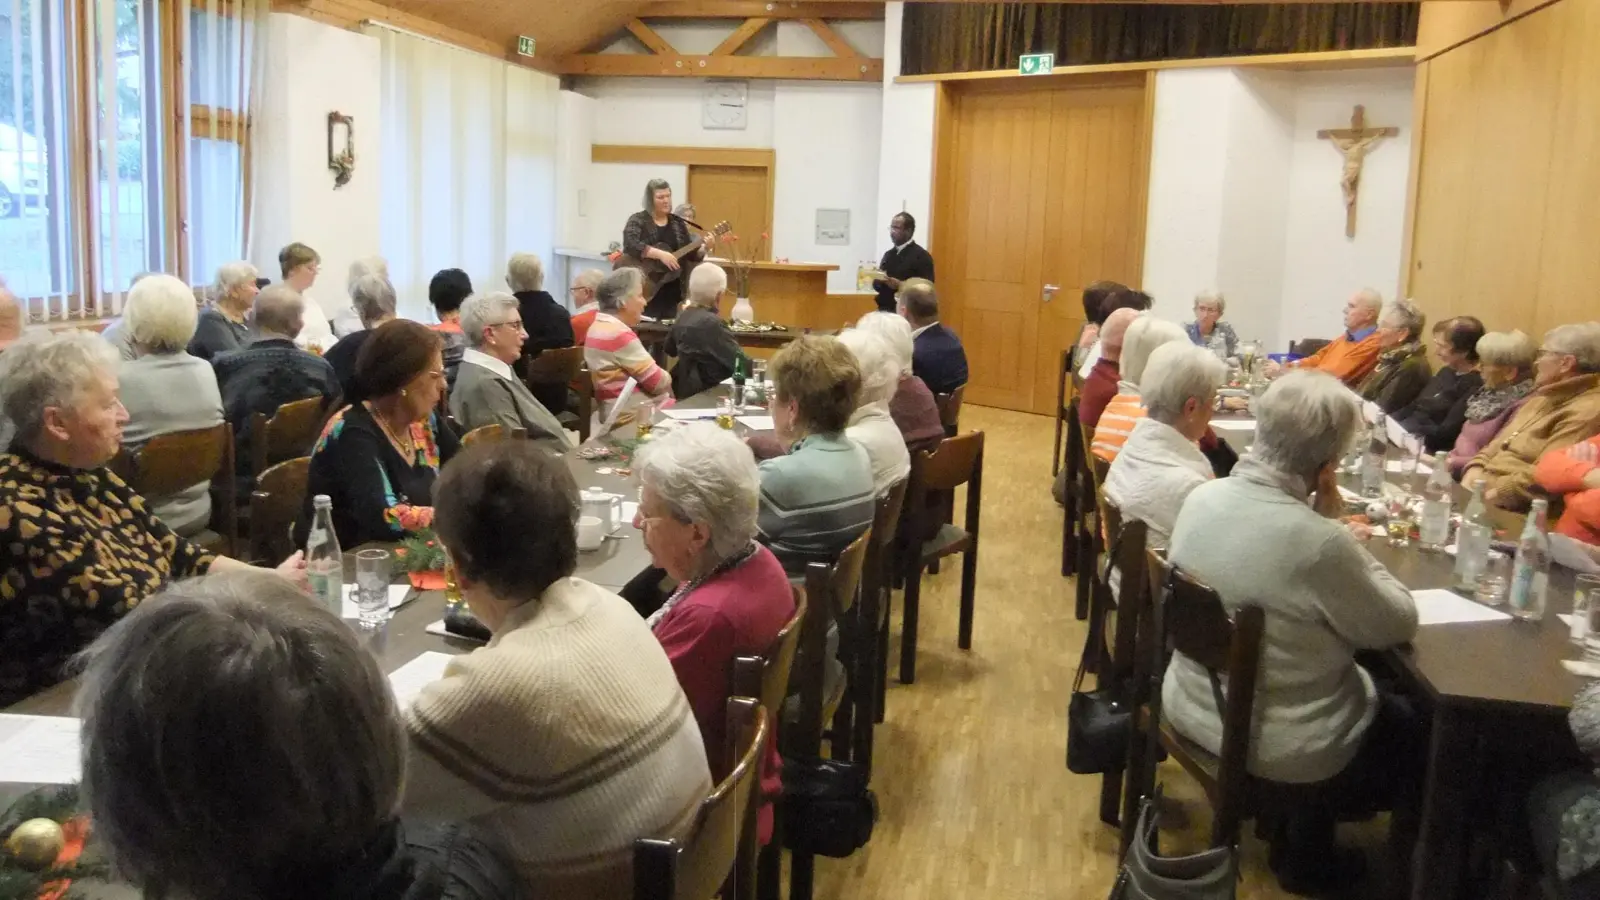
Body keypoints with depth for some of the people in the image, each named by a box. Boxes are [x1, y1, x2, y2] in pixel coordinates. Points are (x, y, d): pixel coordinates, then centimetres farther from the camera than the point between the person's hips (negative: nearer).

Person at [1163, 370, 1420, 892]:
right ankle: (1307, 855, 35)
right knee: (1413, 727, 23)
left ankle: (1293, 821, 34)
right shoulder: (1318, 543, -32)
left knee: (1375, 690, 30)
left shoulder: (1202, 497, -10)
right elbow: (1397, 627, -14)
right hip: (1274, 745, -6)